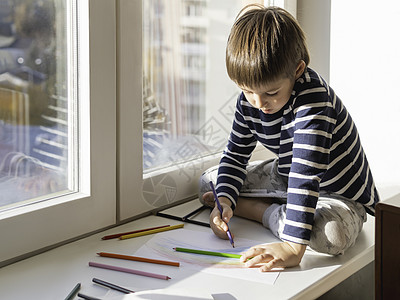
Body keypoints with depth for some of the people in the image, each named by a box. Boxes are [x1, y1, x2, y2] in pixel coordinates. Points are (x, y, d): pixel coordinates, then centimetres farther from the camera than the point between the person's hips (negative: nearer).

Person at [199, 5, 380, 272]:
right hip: (285, 178, 6)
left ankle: (265, 211, -14)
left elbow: (307, 173, -44)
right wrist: (224, 201, -20)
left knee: (331, 234, -40)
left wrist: (293, 248, -50)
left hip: (338, 192, -6)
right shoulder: (249, 100, -12)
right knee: (208, 182, 4)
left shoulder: (313, 98, -35)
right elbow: (235, 156, 1)